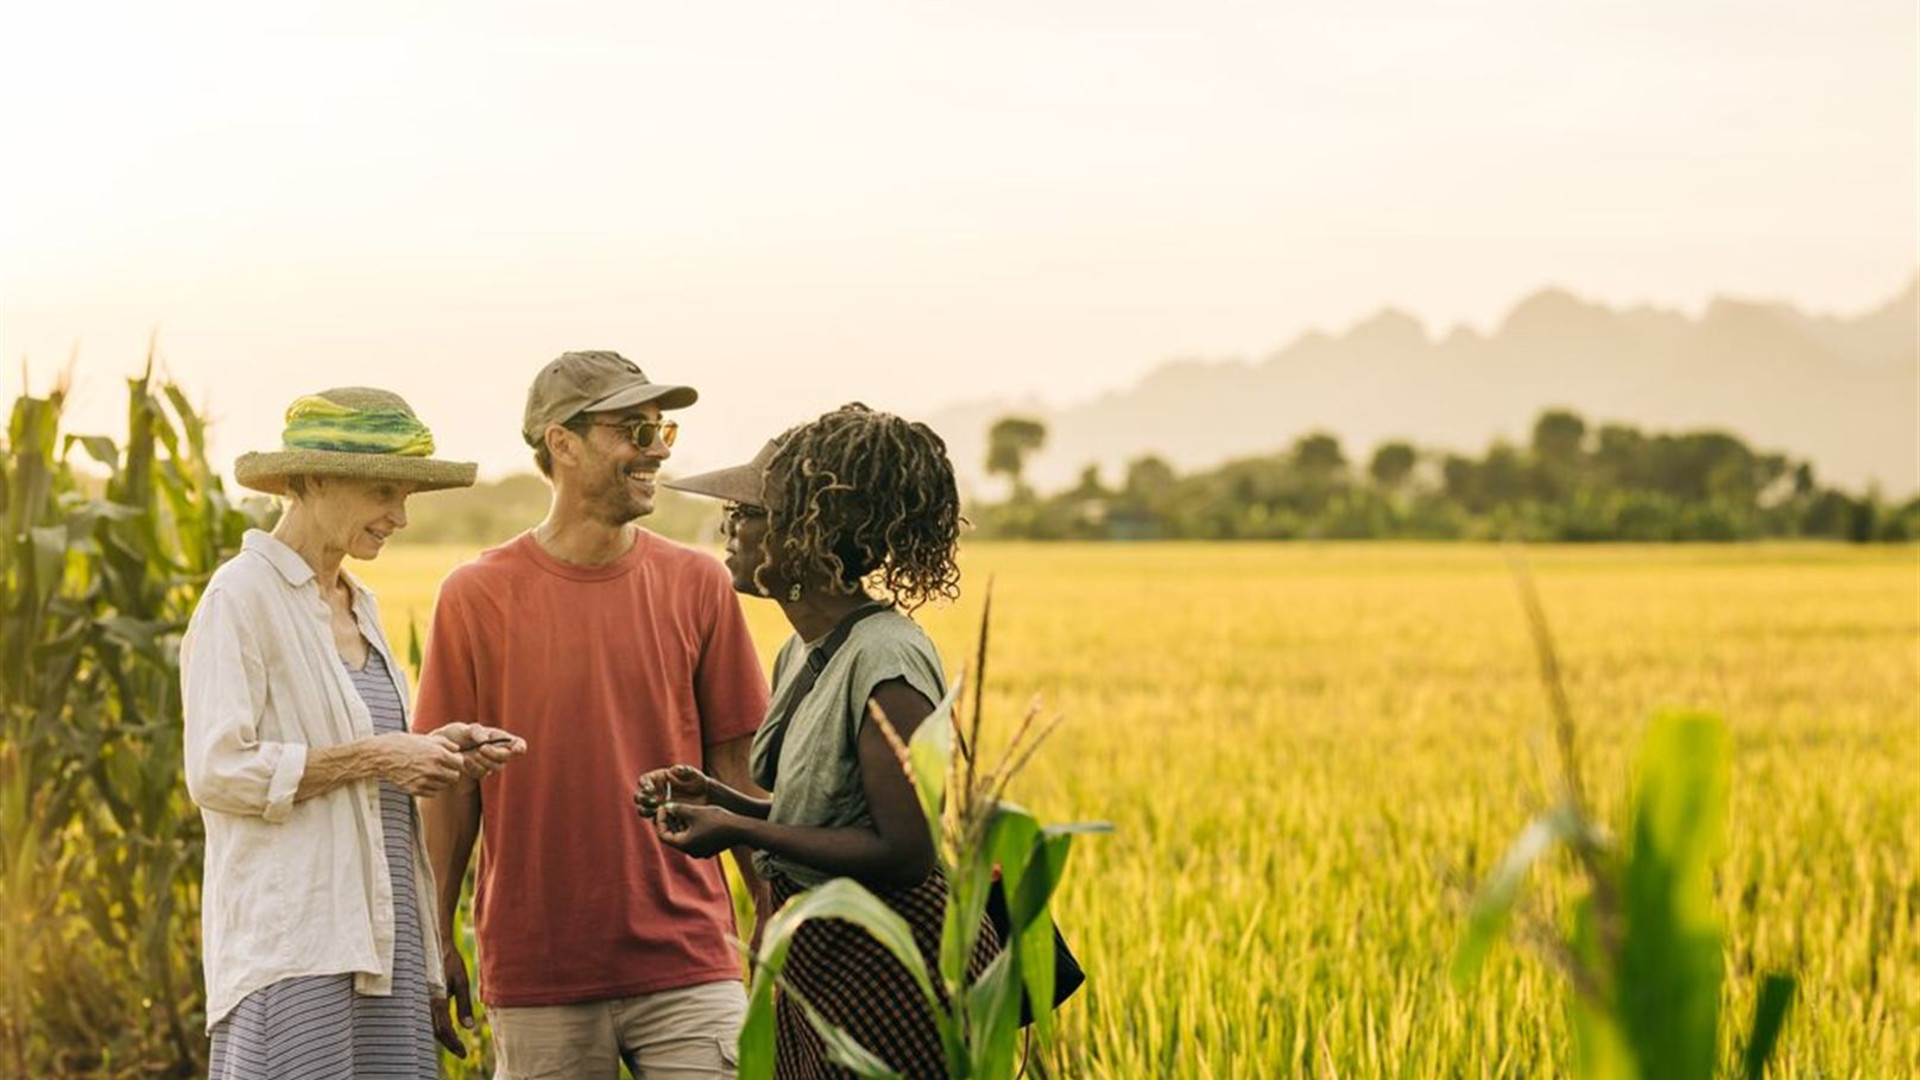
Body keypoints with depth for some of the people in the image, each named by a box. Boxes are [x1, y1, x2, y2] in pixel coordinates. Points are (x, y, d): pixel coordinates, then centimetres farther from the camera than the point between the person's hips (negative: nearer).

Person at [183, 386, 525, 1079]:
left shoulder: (356, 605, 18)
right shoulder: (241, 597, -7)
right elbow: (217, 772, -16)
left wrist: (437, 752, 6)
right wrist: (374, 757, -14)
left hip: (379, 936, 8)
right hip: (291, 938, -8)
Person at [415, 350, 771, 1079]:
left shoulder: (698, 585, 4)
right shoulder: (478, 597, -1)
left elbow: (734, 769, 7)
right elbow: (452, 789, 3)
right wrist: (436, 945, 3)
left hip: (687, 965, 1)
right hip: (537, 977, -1)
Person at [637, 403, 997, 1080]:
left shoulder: (885, 661, -20)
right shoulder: (802, 655, 8)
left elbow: (906, 854, -24)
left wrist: (741, 831, -19)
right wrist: (718, 799, 1)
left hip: (898, 978, -9)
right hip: (821, 965, 9)